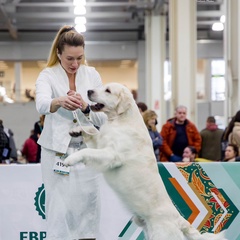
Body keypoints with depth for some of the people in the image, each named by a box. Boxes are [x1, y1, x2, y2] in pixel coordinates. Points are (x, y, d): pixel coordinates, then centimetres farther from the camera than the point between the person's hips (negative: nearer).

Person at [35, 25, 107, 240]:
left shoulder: (92, 75, 3)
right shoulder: (48, 76, -4)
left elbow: (103, 118, 0)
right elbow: (42, 105, -26)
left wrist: (86, 107, -21)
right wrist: (59, 102, -48)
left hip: (87, 150, 3)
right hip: (57, 152, -2)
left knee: (87, 209, 4)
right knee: (59, 212, -6)